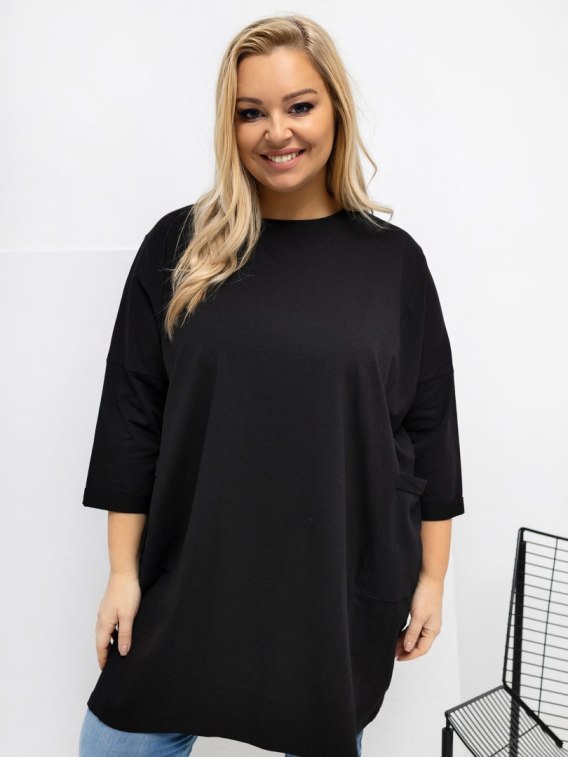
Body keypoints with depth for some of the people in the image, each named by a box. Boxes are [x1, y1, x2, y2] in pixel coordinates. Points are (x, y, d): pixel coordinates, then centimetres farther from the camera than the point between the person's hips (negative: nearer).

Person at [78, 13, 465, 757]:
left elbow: (428, 428, 3)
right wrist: (123, 571, -2)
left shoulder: (392, 258, -1)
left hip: (345, 590, 0)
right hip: (190, 584, 1)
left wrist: (431, 577, 4)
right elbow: (132, 419, -1)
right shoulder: (179, 248, -2)